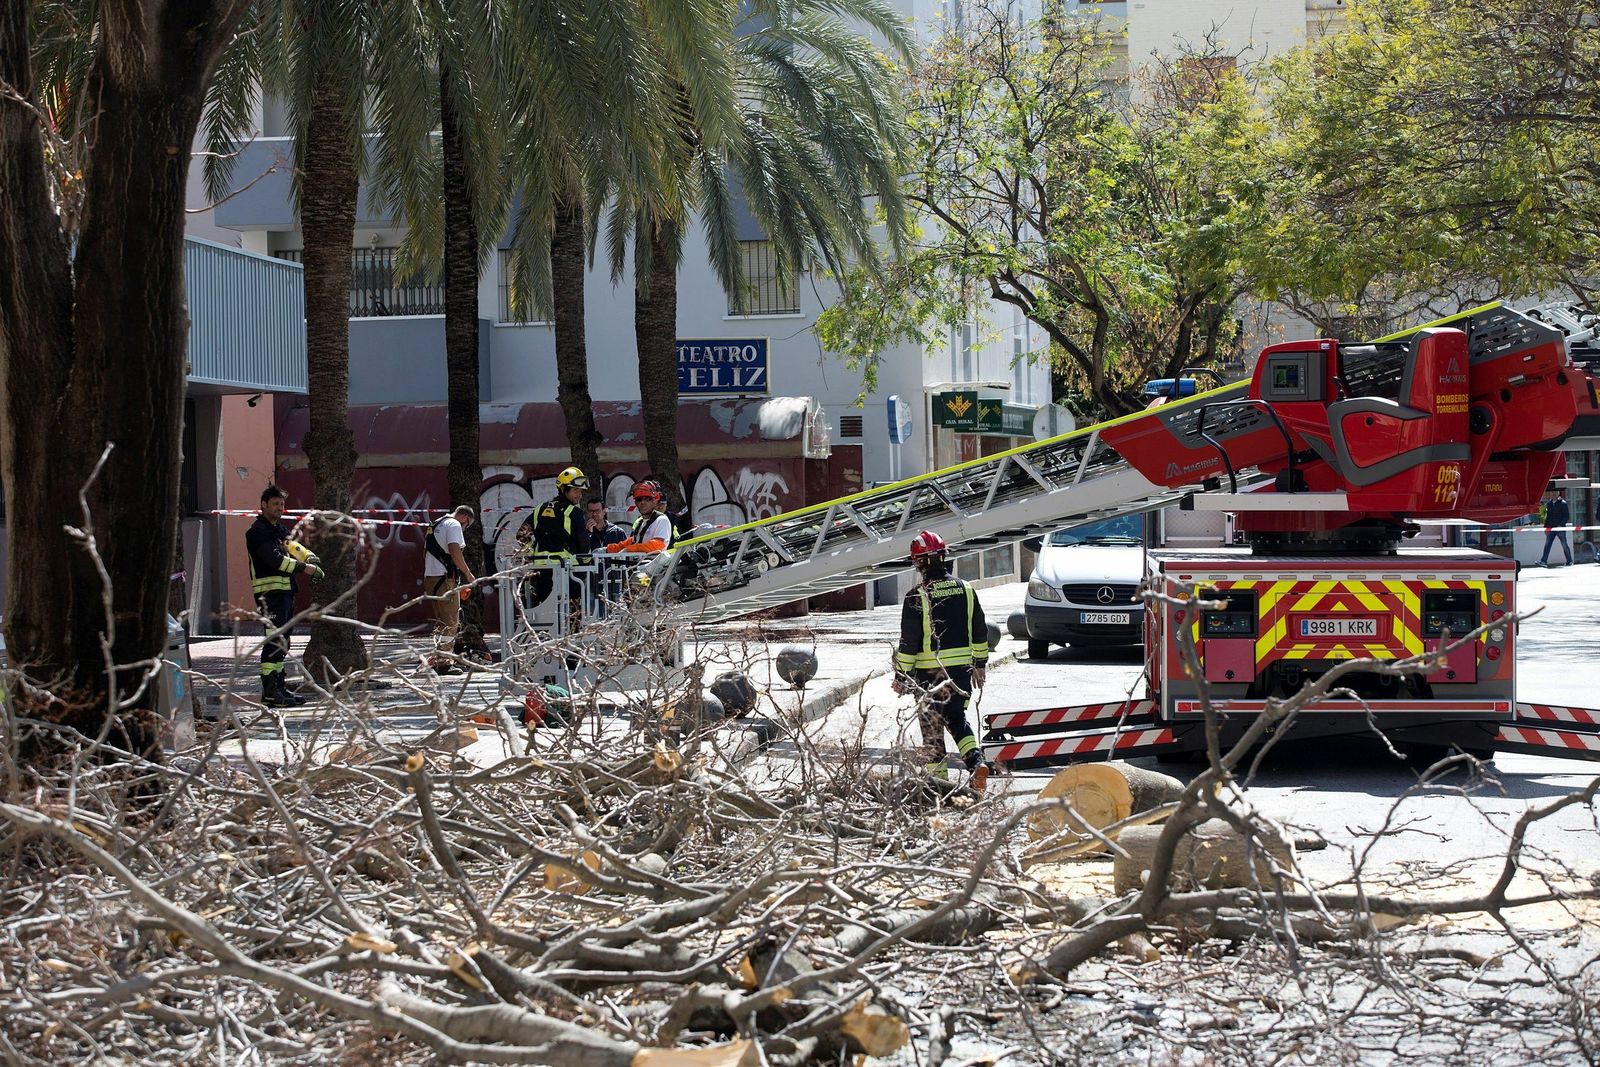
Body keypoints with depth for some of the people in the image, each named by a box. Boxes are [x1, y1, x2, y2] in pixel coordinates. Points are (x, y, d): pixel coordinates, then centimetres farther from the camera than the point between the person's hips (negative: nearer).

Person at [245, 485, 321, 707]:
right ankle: (269, 693, -15)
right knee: (274, 640, -14)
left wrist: (310, 557, -11)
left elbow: (293, 546, 10)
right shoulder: (258, 531, -10)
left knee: (283, 640, 15)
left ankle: (280, 687, 23)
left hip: (285, 589, 10)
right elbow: (275, 559, -19)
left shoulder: (280, 529, 20)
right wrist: (304, 568, -17)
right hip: (269, 591, -10)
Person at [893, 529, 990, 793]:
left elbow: (908, 641, -11)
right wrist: (980, 664, 22)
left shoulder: (917, 597, -12)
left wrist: (901, 676, -3)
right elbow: (980, 631, 11)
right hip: (961, 669, 4)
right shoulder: (965, 589, 3)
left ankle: (938, 778, 12)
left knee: (932, 726, 8)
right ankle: (977, 761, -3)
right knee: (957, 718, 18)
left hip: (929, 673, -4)